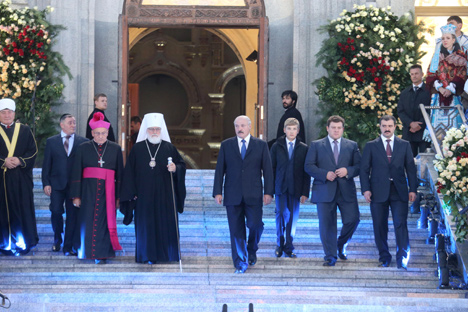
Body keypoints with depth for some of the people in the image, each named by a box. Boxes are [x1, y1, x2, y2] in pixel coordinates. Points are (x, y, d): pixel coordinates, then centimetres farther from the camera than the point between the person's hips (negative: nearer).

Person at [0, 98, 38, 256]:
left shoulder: (24, 130, 10)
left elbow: (33, 150, 5)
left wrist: (20, 160, -11)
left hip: (21, 177, 1)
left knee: (23, 208, -1)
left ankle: (23, 243, 5)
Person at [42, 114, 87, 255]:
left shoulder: (83, 142, 5)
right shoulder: (51, 141, 8)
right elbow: (46, 164, 7)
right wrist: (46, 183, -3)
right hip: (57, 184, 0)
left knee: (73, 215, -2)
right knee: (56, 212, -7)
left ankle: (68, 246, 5)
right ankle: (57, 239, 19)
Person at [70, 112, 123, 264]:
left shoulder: (115, 149, 6)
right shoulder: (83, 148, 5)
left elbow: (120, 173, 7)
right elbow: (76, 173, 4)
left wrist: (119, 196, 2)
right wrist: (76, 195, -1)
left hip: (107, 191, 0)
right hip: (88, 191, 0)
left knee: (104, 222, -4)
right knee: (88, 221, -1)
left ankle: (102, 254, 0)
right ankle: (87, 251, 10)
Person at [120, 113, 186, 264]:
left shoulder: (169, 148, 6)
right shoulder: (137, 148, 5)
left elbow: (182, 165, 8)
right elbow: (130, 171, 4)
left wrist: (175, 169, -15)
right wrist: (131, 193, -2)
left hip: (164, 194, 0)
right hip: (144, 194, 0)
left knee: (165, 223, -1)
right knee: (146, 223, -2)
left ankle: (167, 254, 7)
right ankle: (148, 256, 3)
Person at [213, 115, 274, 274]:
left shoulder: (261, 145, 7)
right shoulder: (226, 145, 8)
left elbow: (267, 170, 5)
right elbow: (220, 170, 7)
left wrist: (268, 192, -2)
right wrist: (217, 192, 0)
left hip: (253, 195, -1)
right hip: (233, 195, 1)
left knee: (255, 225, -8)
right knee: (236, 230, 0)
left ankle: (252, 251, 22)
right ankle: (240, 263, 7)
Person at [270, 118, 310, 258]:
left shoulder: (304, 148, 6)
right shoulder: (276, 147, 6)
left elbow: (307, 172, 5)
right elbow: (271, 169, 6)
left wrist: (305, 192, -1)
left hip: (295, 189, 0)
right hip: (280, 188, 0)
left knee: (292, 218, 2)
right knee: (281, 215, -6)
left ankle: (289, 248, 12)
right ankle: (279, 245, 10)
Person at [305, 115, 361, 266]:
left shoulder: (352, 145, 12)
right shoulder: (316, 145, 8)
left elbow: (359, 166, 8)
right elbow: (308, 166, 1)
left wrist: (347, 171, -12)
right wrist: (325, 174, -12)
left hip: (346, 191, 1)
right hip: (324, 191, -1)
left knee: (352, 219, -5)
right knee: (326, 225, -2)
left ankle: (341, 245, 22)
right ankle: (330, 257, 6)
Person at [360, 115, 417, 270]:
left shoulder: (404, 145, 11)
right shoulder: (371, 146, 8)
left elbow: (411, 168, 10)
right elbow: (364, 169, 5)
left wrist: (412, 189, 1)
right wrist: (366, 189, -6)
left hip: (399, 192, 0)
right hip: (378, 192, 0)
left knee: (401, 224, -10)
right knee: (380, 227, 2)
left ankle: (402, 259, -8)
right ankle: (384, 257, 14)